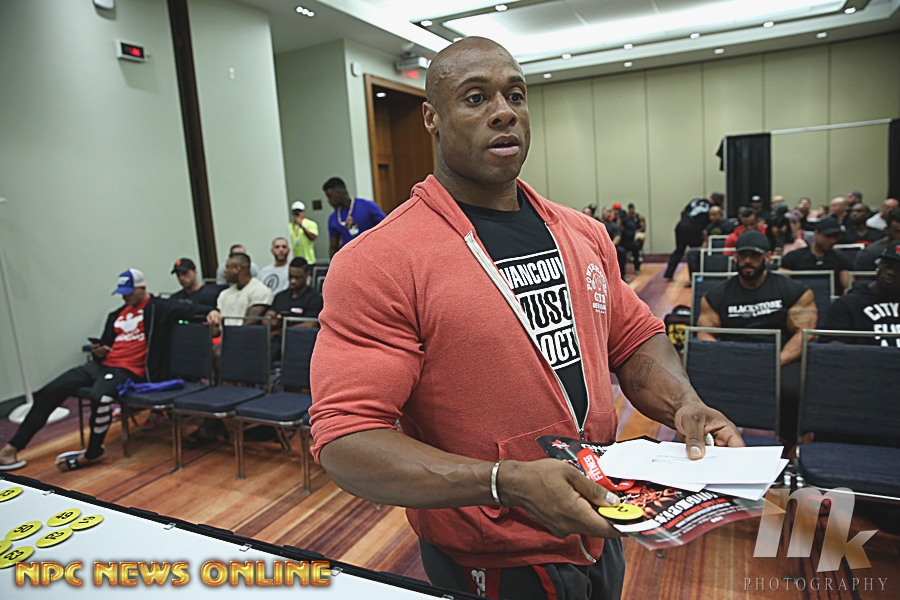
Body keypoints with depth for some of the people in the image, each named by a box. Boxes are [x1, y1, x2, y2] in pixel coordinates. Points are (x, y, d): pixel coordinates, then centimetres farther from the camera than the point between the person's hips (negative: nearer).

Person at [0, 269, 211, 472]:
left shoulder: (157, 308, -1)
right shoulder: (117, 315, 22)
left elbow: (189, 309, -12)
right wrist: (98, 351, 7)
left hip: (129, 371, -8)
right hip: (102, 364, 8)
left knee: (99, 396, -38)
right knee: (48, 393, -2)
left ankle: (92, 452, -15)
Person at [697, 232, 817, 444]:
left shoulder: (795, 291, 9)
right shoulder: (716, 296, 13)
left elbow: (803, 333, 0)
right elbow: (705, 335, 6)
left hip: (781, 360, 0)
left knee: (792, 390, -34)